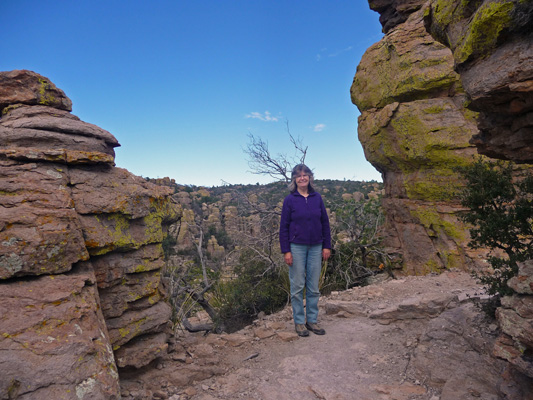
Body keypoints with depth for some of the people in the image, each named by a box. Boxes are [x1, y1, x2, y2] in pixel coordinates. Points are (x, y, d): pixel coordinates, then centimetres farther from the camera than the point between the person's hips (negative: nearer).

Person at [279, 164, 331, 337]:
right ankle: (299, 322, 19)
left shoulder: (317, 198, 4)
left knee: (314, 287, 10)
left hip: (316, 248, 3)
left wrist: (327, 246, 5)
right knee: (297, 286, 5)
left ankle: (312, 320, 24)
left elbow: (325, 223, 9)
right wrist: (286, 251, -8)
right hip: (297, 247, -3)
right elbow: (284, 227, -4)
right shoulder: (290, 200, -4)